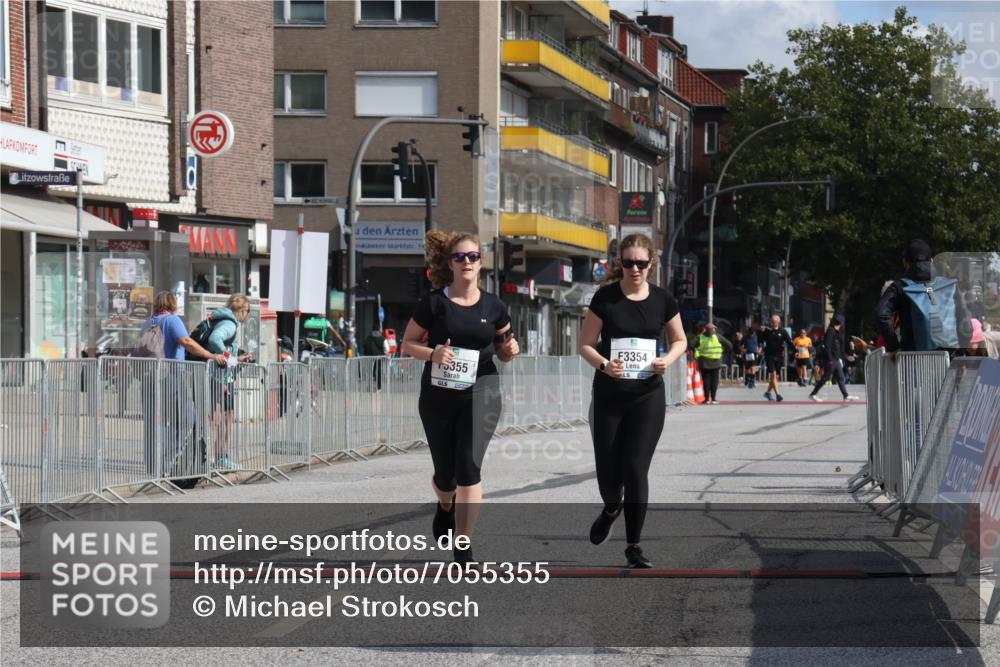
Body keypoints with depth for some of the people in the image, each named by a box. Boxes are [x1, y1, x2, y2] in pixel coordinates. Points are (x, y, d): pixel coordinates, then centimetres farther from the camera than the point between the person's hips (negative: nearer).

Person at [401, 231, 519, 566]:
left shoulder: (493, 307, 3)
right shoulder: (434, 303, -2)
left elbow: (502, 351, 16)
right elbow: (407, 344, 2)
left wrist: (510, 350, -8)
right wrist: (432, 353, -18)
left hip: (480, 391, 0)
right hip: (438, 394, 0)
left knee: (469, 466, -15)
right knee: (445, 473, 11)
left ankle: (463, 550, -9)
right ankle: (445, 506, 50)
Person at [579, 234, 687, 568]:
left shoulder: (662, 300, 0)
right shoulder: (605, 297, -5)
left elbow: (680, 340, 14)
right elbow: (585, 344, -2)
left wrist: (668, 359, -7)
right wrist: (603, 364, -22)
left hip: (648, 396, 0)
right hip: (608, 395, 0)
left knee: (636, 469, -6)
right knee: (608, 470, 6)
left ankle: (634, 545, 6)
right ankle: (612, 508, 43)